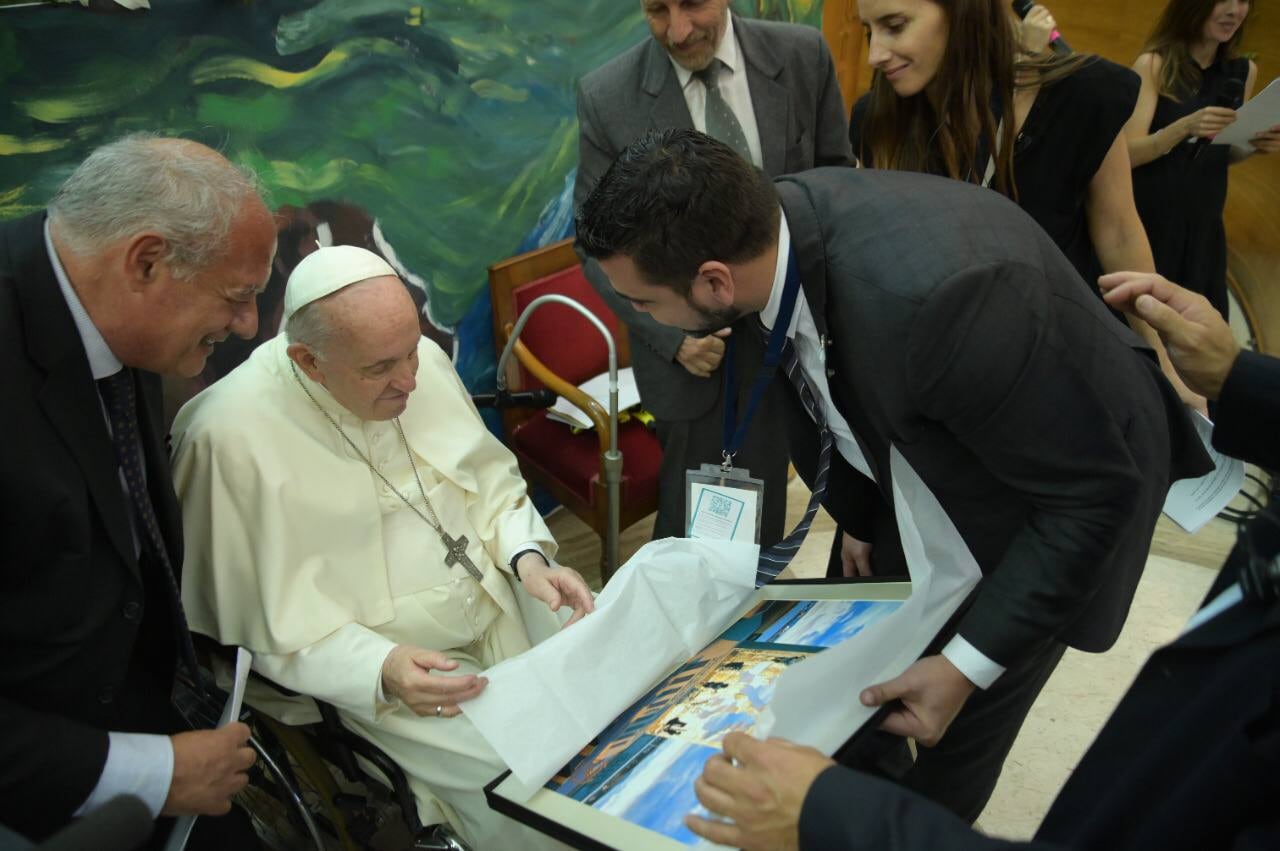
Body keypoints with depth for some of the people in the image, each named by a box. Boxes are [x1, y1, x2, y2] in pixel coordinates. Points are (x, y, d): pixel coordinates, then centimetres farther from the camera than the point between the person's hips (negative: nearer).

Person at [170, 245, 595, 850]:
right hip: (373, 671, -5)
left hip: (506, 615, 6)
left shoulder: (423, 361, -5)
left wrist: (527, 557, -10)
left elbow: (491, 477, 8)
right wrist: (381, 670, -26)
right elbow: (264, 619, -14)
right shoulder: (232, 437, -21)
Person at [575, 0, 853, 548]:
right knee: (690, 525, 9)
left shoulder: (804, 56, -4)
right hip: (688, 348, -1)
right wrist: (672, 335, -16)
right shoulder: (606, 97, -9)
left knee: (763, 522, 12)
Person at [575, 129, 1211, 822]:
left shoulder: (935, 294, -42)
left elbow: (1091, 492, -29)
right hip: (912, 480, 6)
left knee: (948, 741, 6)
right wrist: (853, 512, 0)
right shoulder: (770, 217, -20)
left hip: (1041, 511, -6)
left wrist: (967, 665, -27)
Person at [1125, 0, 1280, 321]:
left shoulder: (1244, 71, 6)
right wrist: (1185, 127, -29)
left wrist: (1254, 146, -5)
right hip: (1147, 224, -5)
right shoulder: (1154, 64, -9)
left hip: (1205, 226, 5)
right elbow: (1129, 153, -14)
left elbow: (1221, 155, 15)